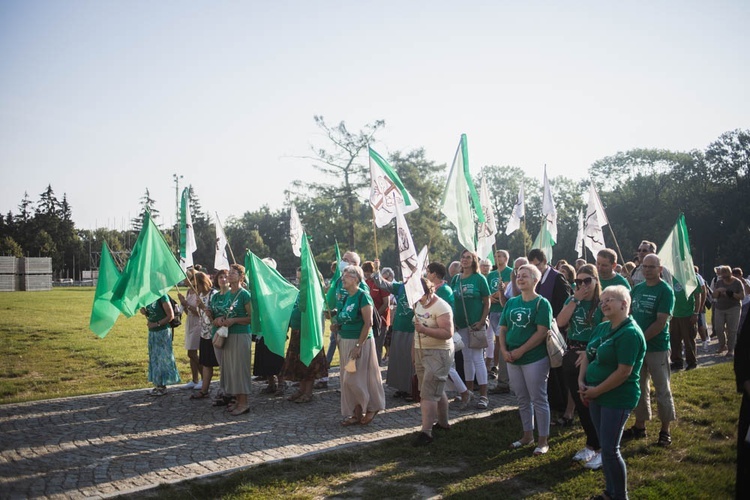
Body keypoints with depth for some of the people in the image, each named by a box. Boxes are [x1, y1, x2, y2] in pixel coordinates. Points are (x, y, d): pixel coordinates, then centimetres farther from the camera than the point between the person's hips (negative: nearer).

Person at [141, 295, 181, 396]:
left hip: (163, 331, -8)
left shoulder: (162, 297, -13)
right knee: (154, 358, 11)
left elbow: (171, 316, -15)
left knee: (163, 358, -3)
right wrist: (145, 312, 0)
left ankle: (163, 386, 3)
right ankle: (158, 385, 18)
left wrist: (156, 324, -21)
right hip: (152, 332, 8)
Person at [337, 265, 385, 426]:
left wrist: (358, 345, -22)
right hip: (345, 342, 8)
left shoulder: (363, 296, -13)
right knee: (347, 379, 10)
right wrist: (337, 323, 3)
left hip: (360, 342, -8)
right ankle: (356, 413, 19)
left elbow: (368, 323, -19)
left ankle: (372, 406, 13)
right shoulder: (346, 297, 11)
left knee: (354, 379, -6)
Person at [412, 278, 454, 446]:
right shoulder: (418, 304, 9)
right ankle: (443, 423, 30)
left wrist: (424, 329, -33)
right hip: (421, 351, 8)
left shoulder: (441, 307, -17)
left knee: (428, 394, -12)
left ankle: (426, 432, -11)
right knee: (437, 391, 18)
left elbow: (448, 333, -26)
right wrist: (414, 351, 21)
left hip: (438, 353, -8)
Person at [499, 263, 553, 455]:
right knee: (522, 399, 16)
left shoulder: (541, 303, -9)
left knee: (538, 400, 3)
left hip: (535, 359, -6)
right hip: (512, 360, 6)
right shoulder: (512, 302, 9)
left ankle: (543, 440, 15)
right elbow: (503, 329, 9)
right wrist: (504, 350, -6)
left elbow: (542, 332, -17)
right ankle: (527, 435, 31)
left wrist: (520, 351, -18)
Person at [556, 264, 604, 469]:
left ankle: (598, 448, 13)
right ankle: (592, 443, 27)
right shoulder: (572, 300, 9)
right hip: (571, 354, 6)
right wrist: (575, 299, -10)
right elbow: (561, 322, -5)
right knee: (579, 402, 12)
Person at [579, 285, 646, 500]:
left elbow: (624, 371, -23)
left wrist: (596, 390, -17)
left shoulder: (630, 333, -19)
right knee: (605, 447, 16)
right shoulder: (602, 328, 8)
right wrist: (582, 382, -2)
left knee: (610, 449, -4)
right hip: (596, 395, 8)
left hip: (617, 398, -8)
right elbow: (588, 355, 14)